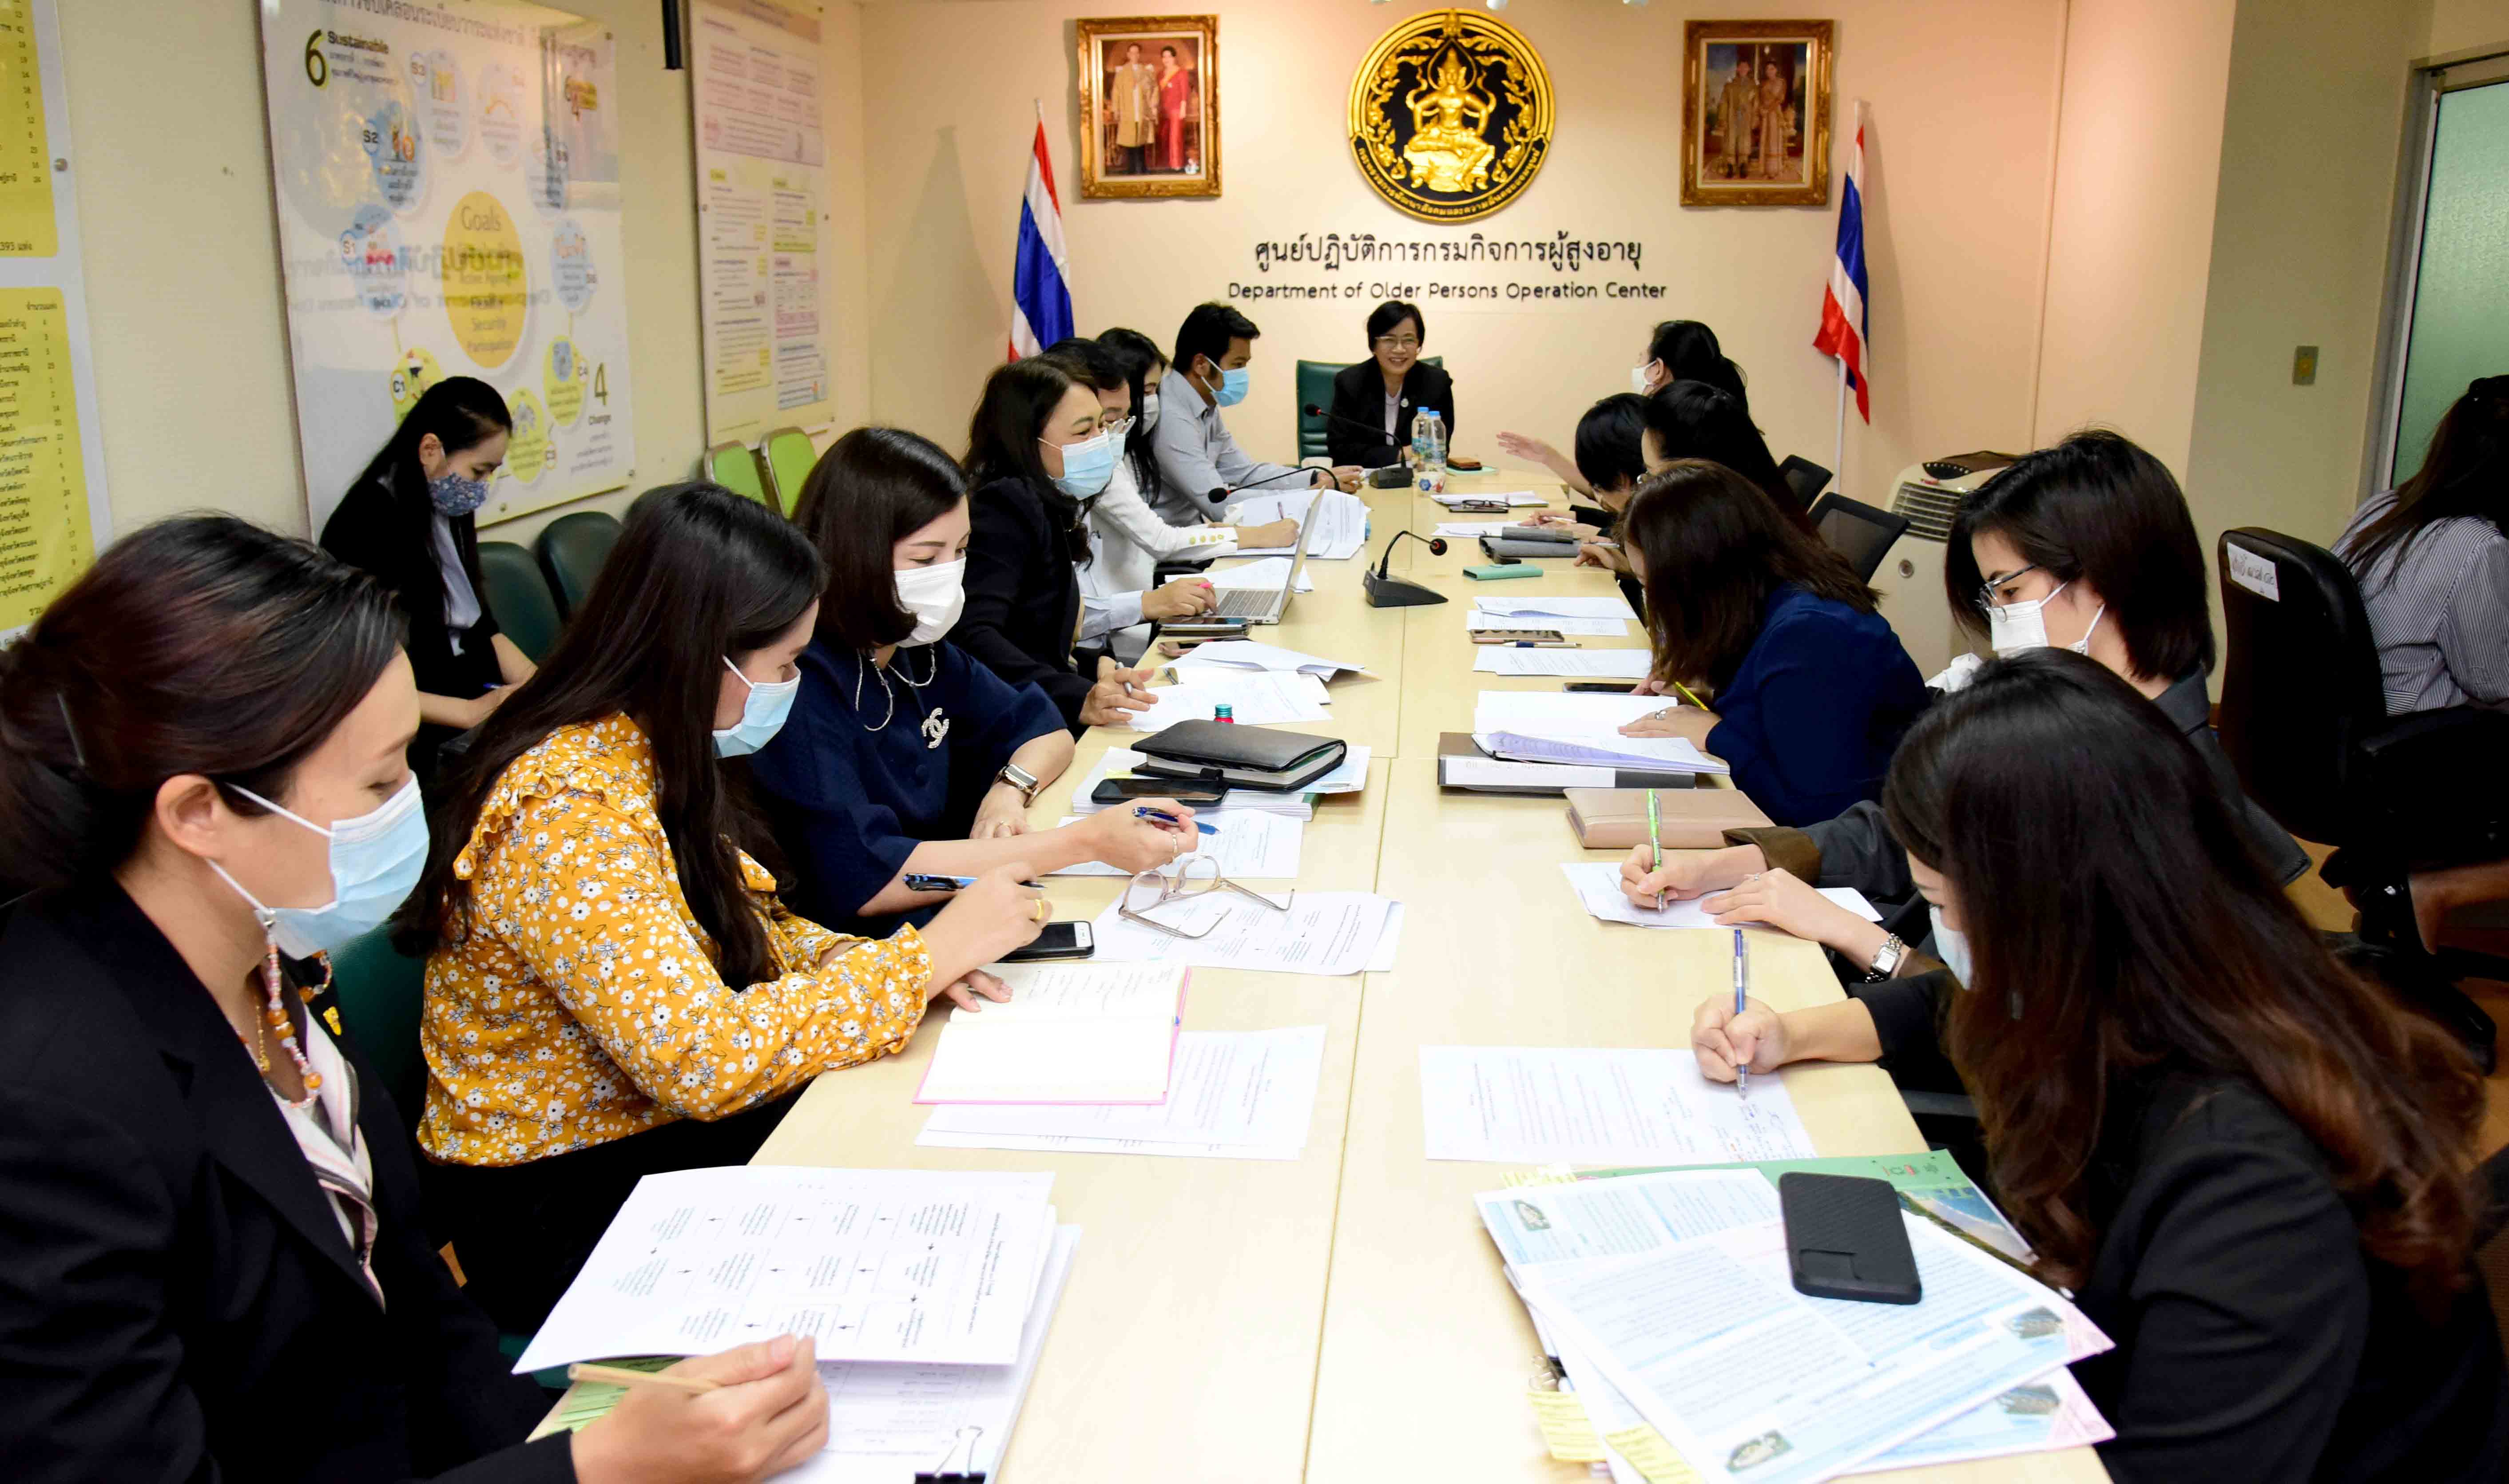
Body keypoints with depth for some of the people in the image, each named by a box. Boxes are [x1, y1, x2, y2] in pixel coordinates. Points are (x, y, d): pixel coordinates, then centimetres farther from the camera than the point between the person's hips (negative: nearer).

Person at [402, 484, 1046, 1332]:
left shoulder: (646, 755, 1)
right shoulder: (568, 814, -27)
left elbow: (727, 933, 12)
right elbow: (703, 1058, -31)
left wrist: (846, 957, -9)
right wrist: (932, 953, -23)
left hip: (659, 1130, 8)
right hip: (562, 1218, -8)